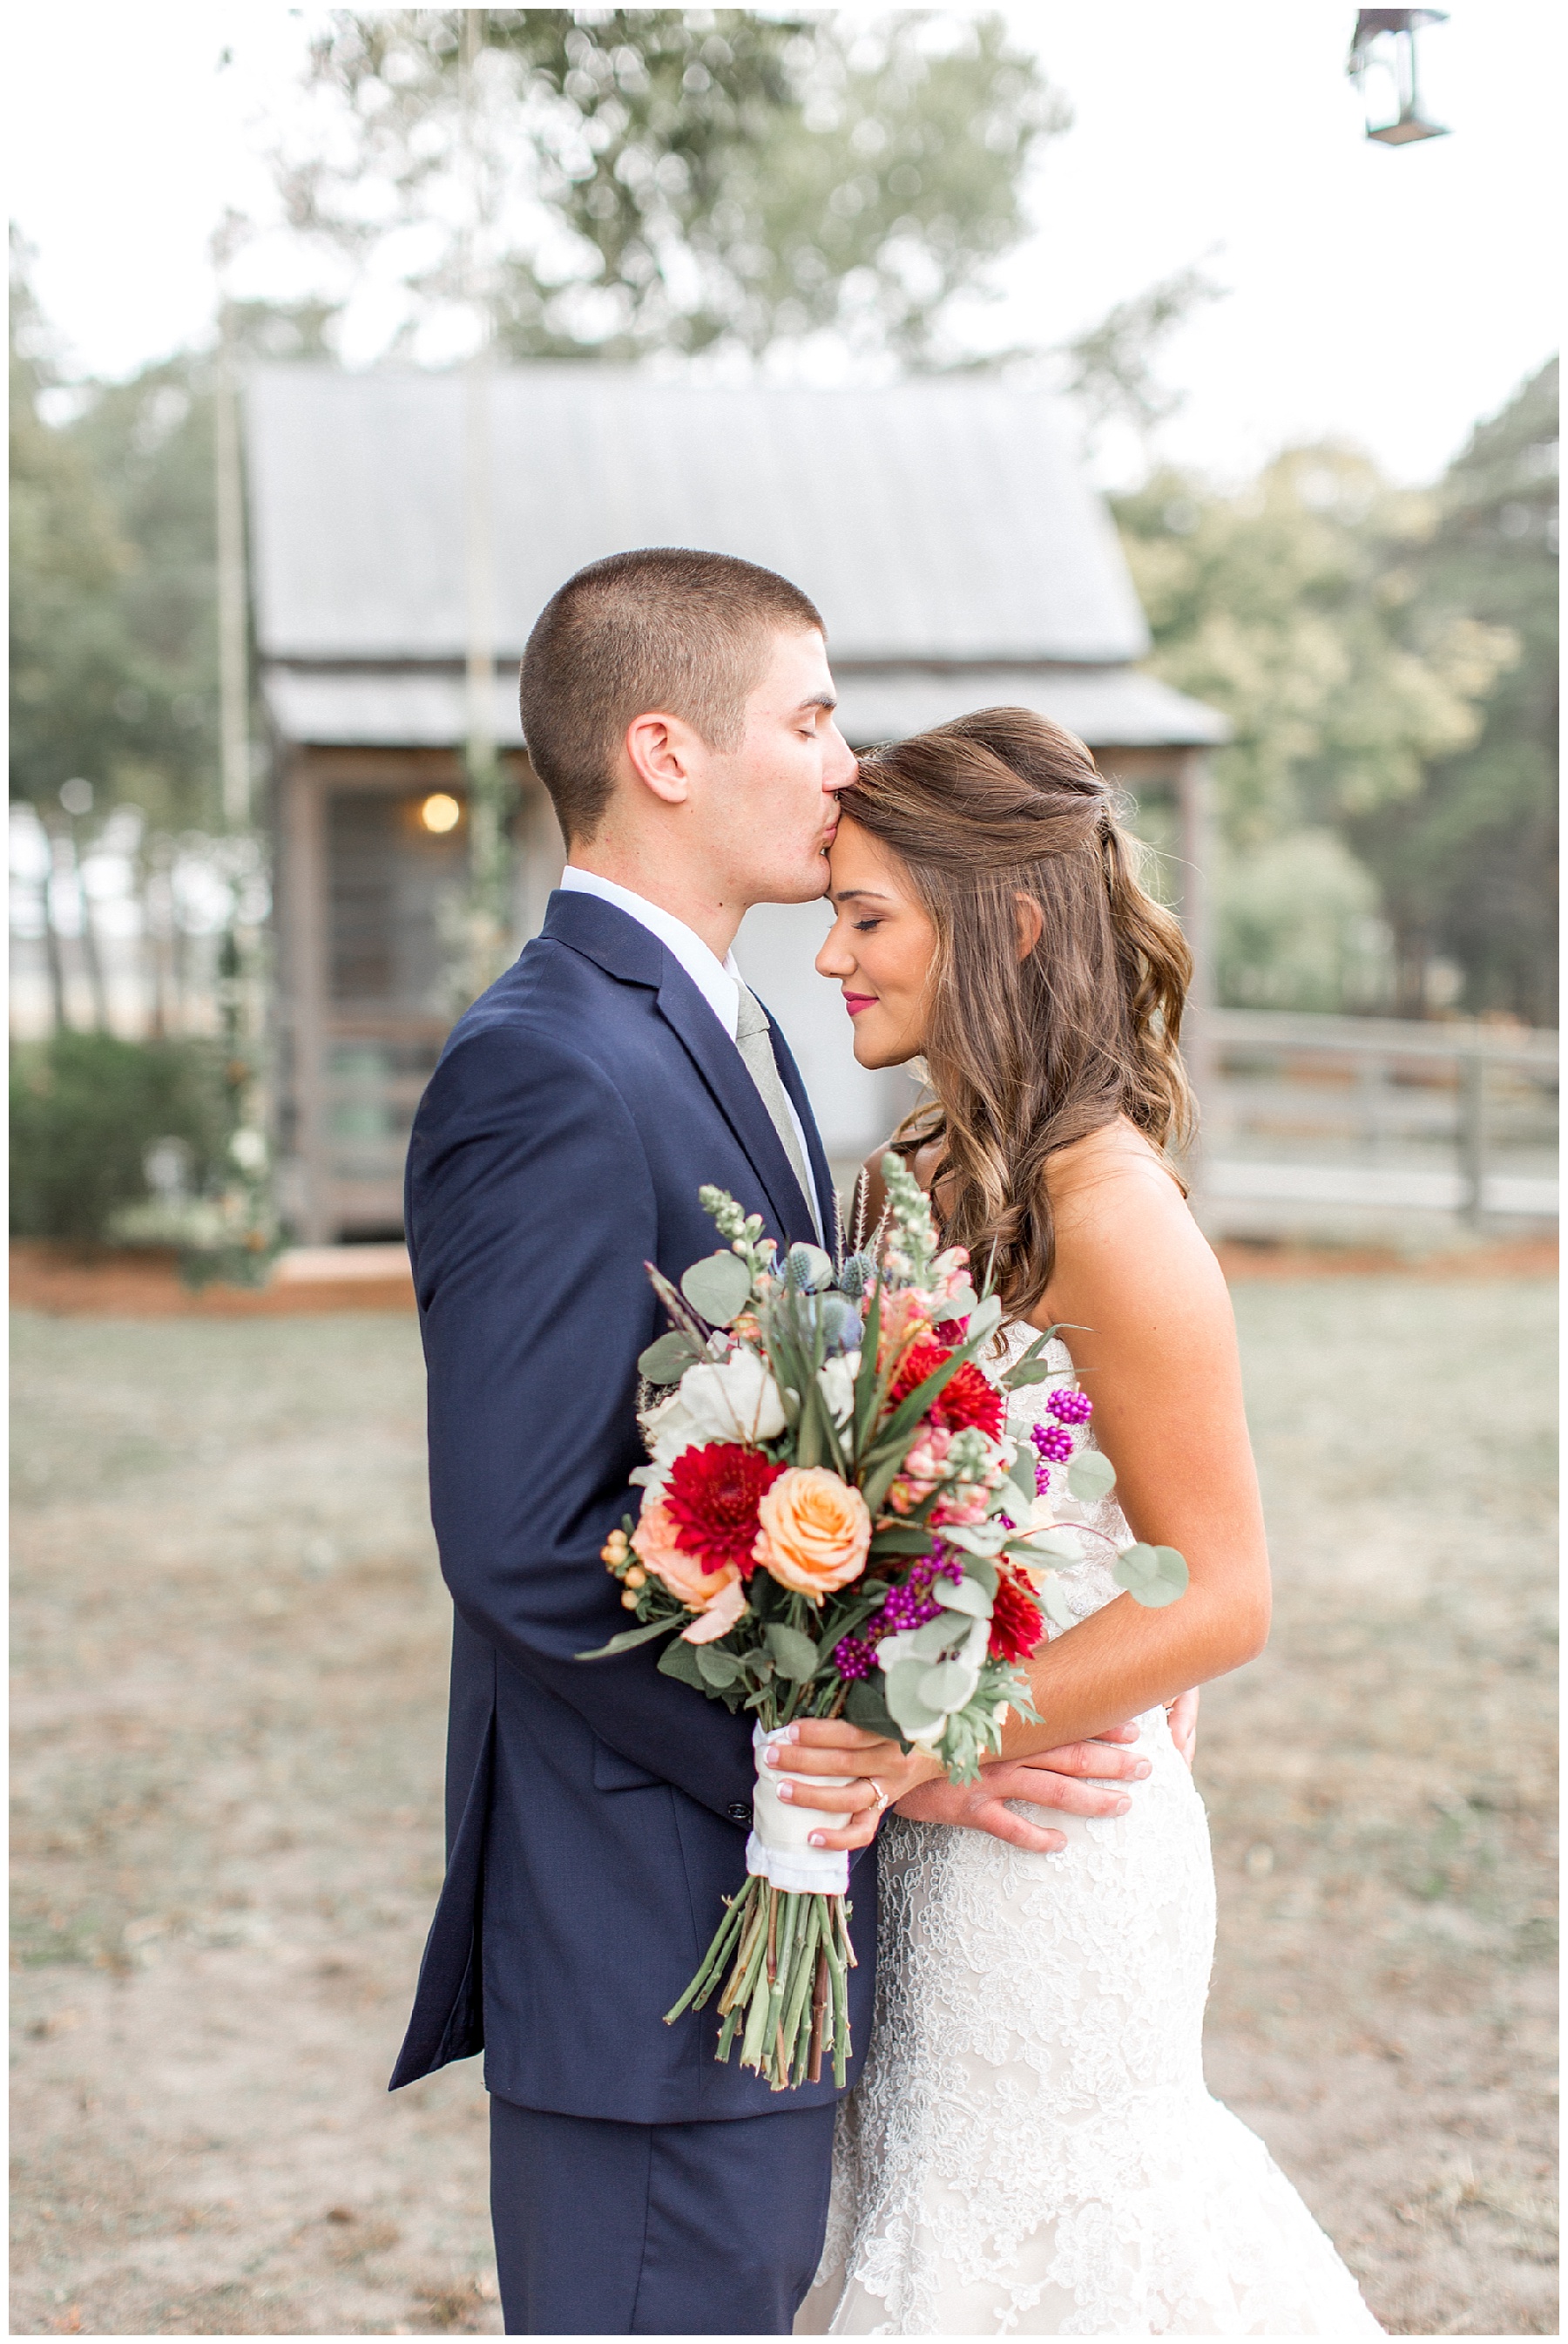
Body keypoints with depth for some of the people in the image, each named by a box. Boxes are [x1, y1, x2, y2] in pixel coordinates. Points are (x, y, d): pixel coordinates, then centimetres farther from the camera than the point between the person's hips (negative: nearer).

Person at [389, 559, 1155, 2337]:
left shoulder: (712, 1030, 13)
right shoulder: (548, 1073, -19)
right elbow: (526, 1546, -23)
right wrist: (865, 1750, -18)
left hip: (773, 1895, 10)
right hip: (654, 1932, -10)